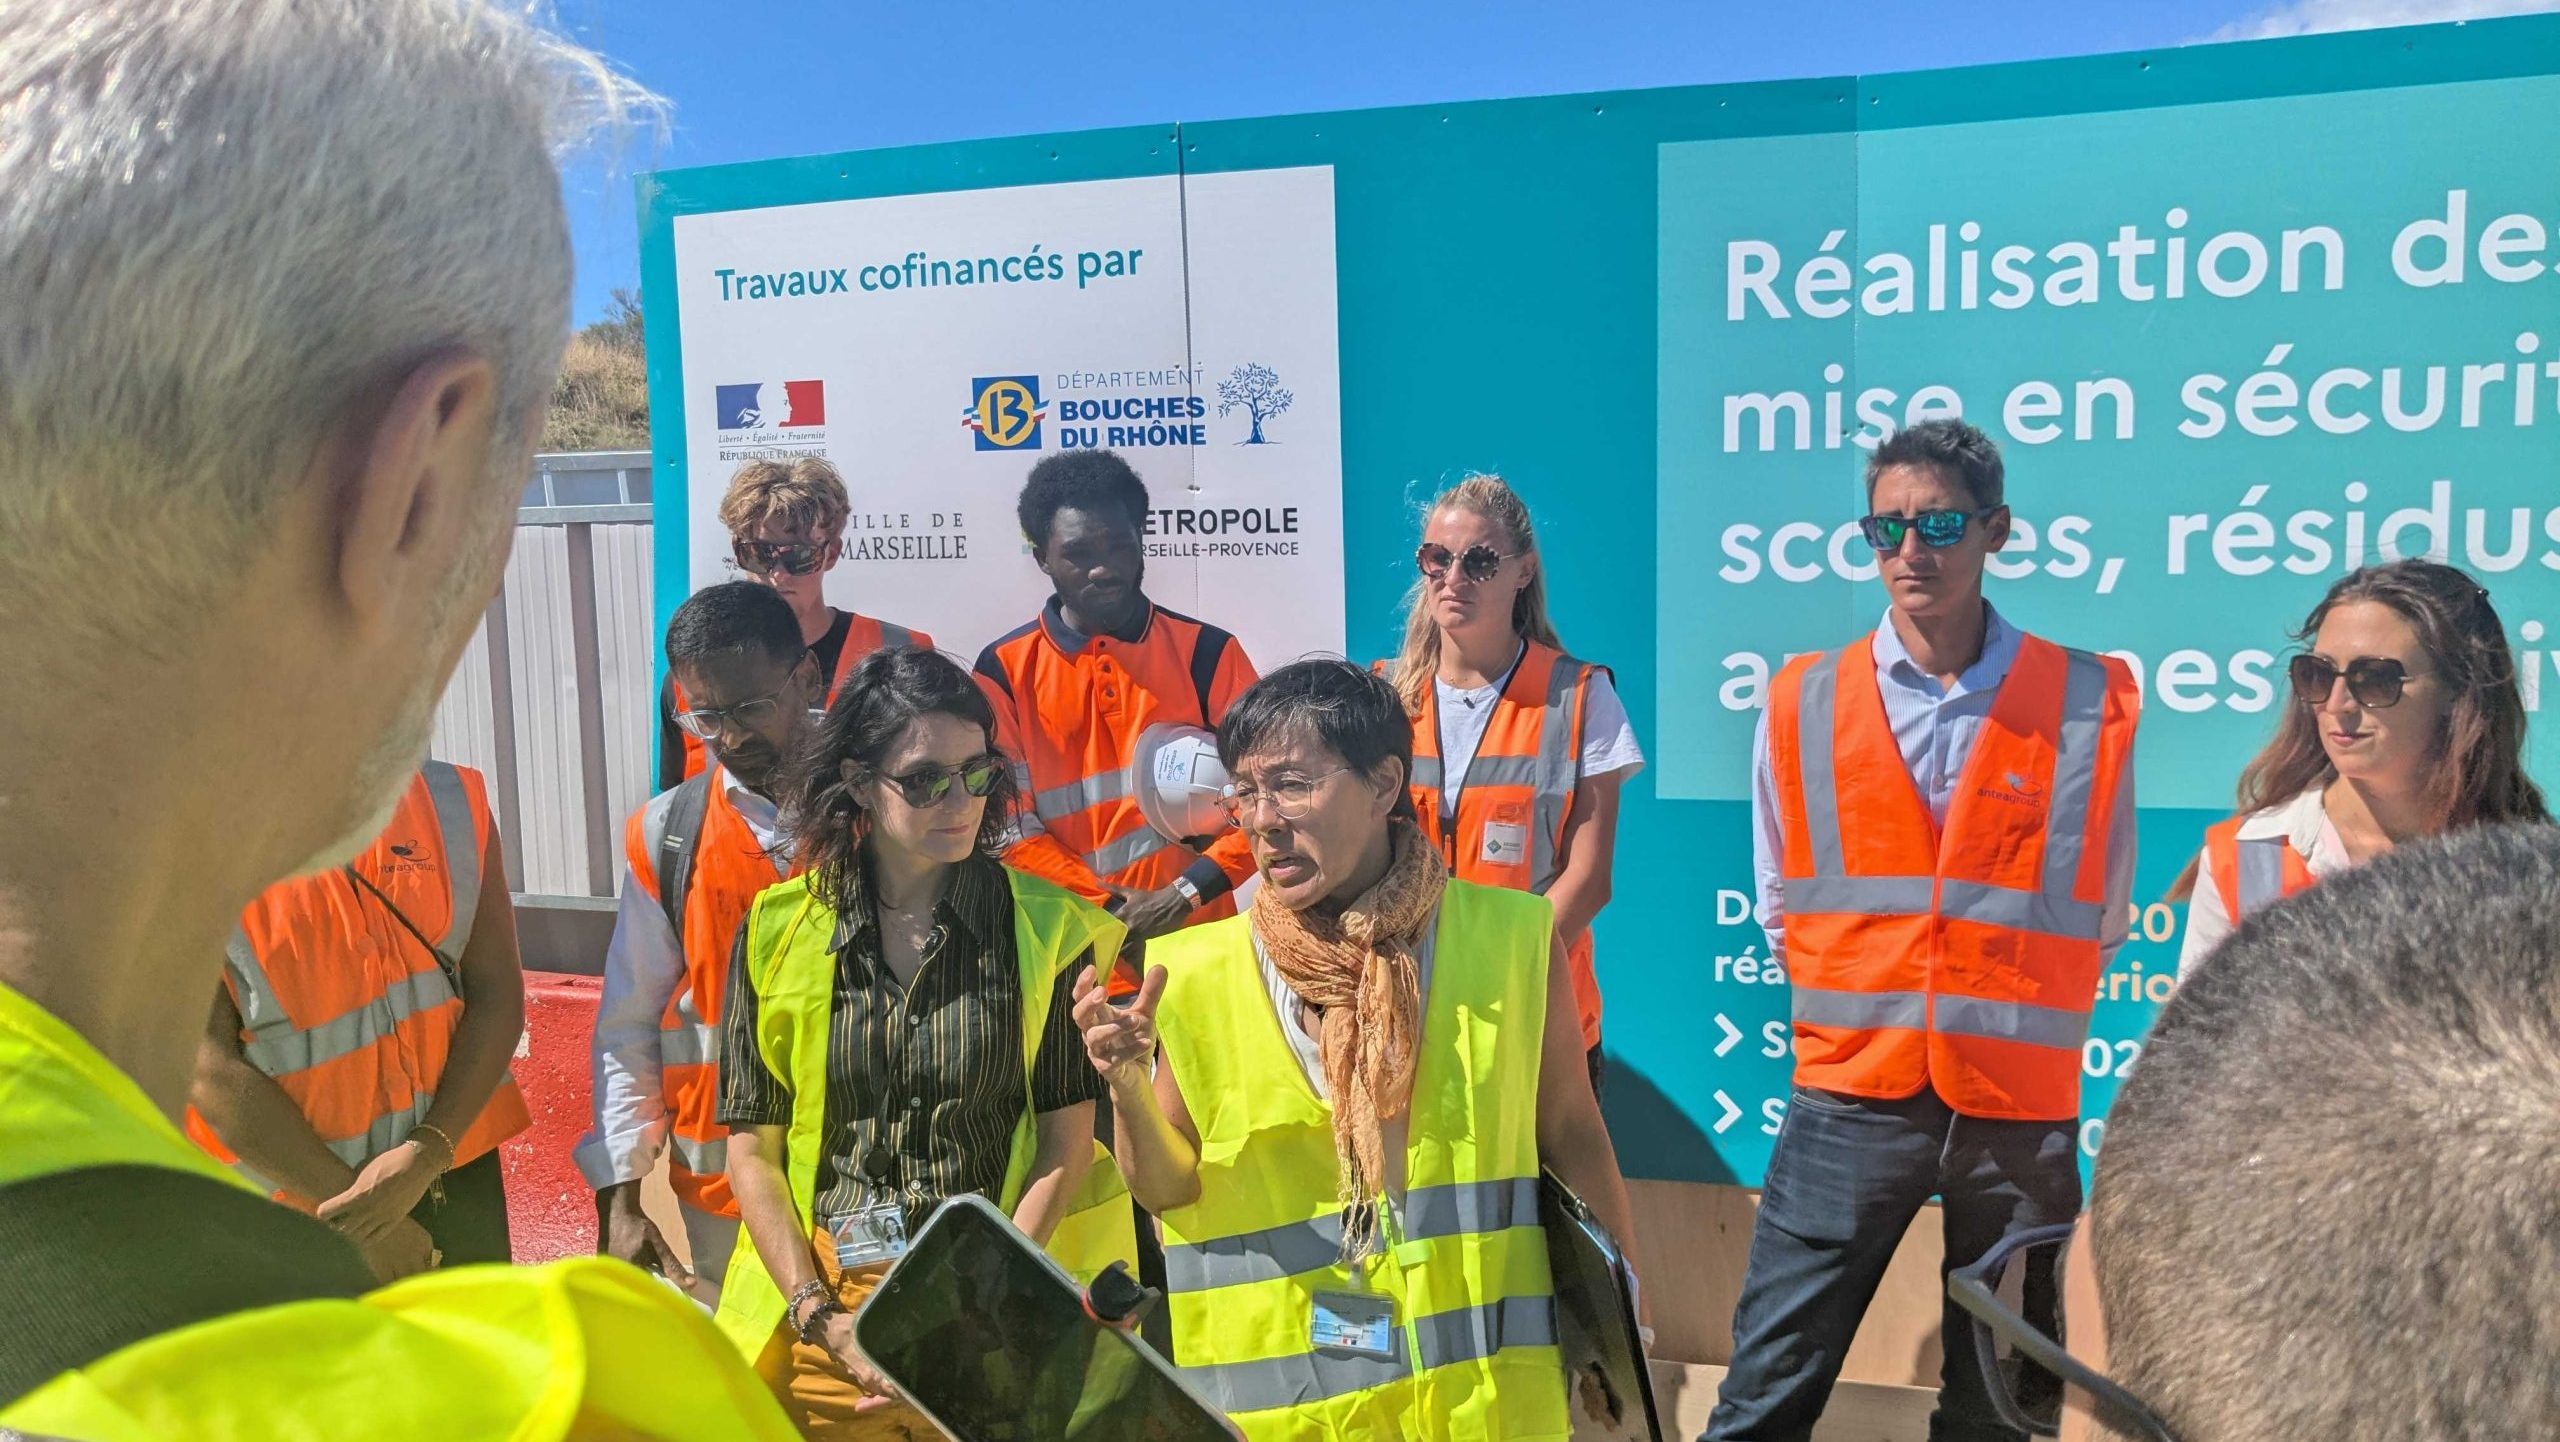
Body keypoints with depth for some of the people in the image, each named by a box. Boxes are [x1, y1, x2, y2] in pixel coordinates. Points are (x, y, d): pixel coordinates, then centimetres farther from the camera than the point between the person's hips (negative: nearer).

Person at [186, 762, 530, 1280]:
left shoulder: (453, 801, 0)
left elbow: (497, 996, -4)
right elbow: (209, 1066, -13)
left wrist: (427, 1152, -16)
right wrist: (343, 1199, -15)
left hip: (453, 1171, 3)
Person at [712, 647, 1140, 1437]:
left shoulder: (1048, 929, -5)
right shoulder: (776, 932, -2)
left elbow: (1067, 1145, -7)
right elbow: (752, 1148, 0)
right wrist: (820, 1318, -10)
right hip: (828, 1317, 1)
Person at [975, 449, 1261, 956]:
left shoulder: (1207, 652, 1)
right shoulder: (1004, 670, 1)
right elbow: (1008, 824, -2)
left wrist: (1185, 894, -12)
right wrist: (1110, 909, -10)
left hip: (1198, 936, 0)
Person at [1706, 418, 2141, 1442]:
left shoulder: (2092, 704, 0)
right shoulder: (1803, 703, 2)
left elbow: (2099, 916, 10)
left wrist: (2014, 1016, 9)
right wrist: (1851, 1009, 8)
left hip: (2023, 1101, 0)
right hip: (1849, 1098, 0)